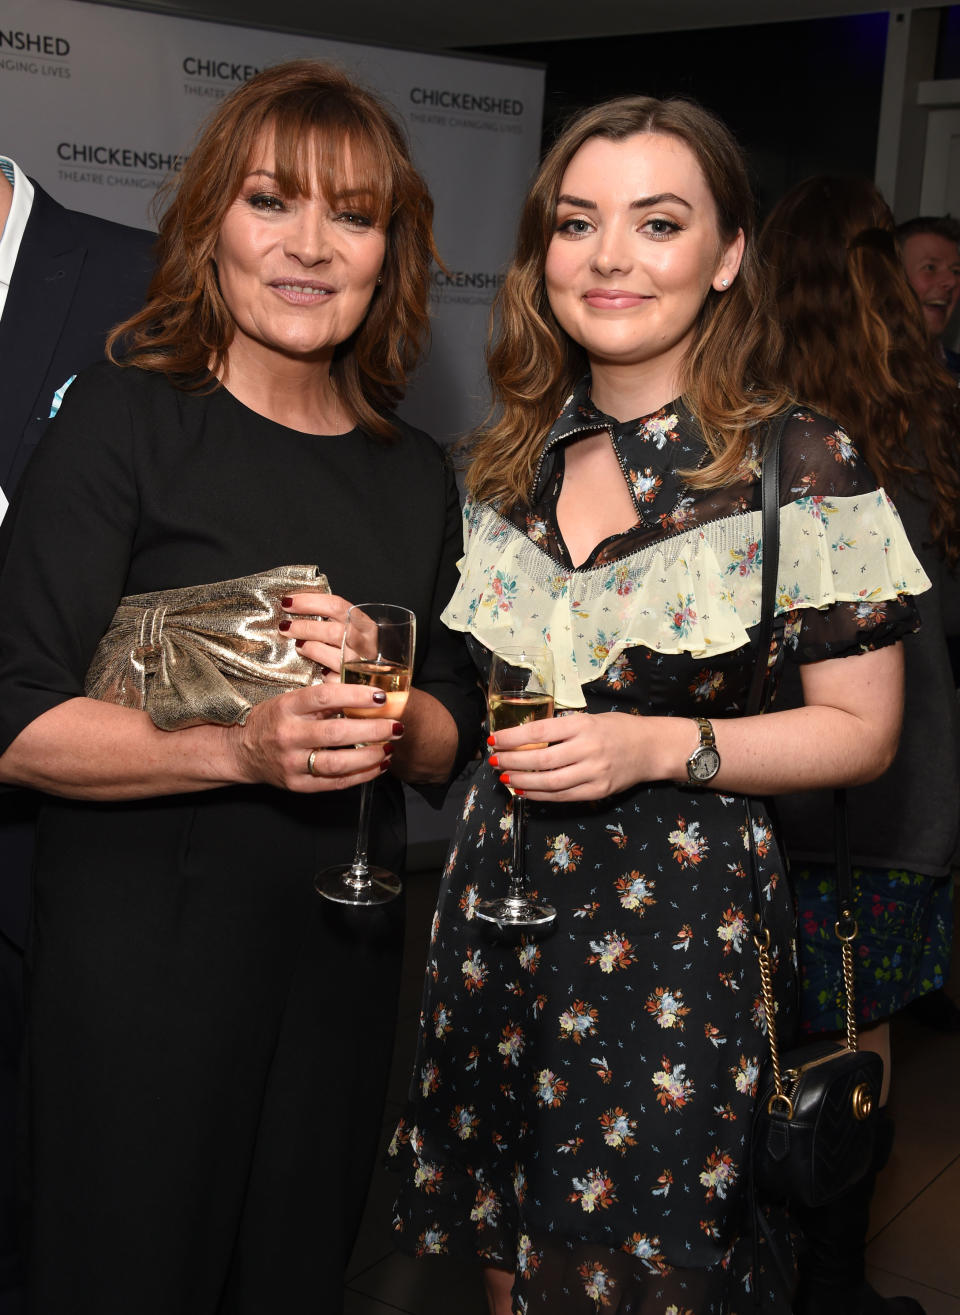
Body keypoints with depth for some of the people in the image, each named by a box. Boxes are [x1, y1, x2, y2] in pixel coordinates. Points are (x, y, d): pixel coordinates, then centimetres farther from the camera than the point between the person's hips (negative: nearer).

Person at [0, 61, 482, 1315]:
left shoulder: (415, 472, 9)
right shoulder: (128, 418, -8)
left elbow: (452, 735, 10)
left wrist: (387, 715, -12)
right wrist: (237, 748, -27)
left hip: (342, 950, 5)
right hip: (141, 946, -5)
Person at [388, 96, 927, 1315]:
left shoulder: (801, 463, -12)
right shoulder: (511, 452, 5)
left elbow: (860, 731, -9)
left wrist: (663, 748, -21)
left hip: (679, 923, -5)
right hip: (501, 893, 5)